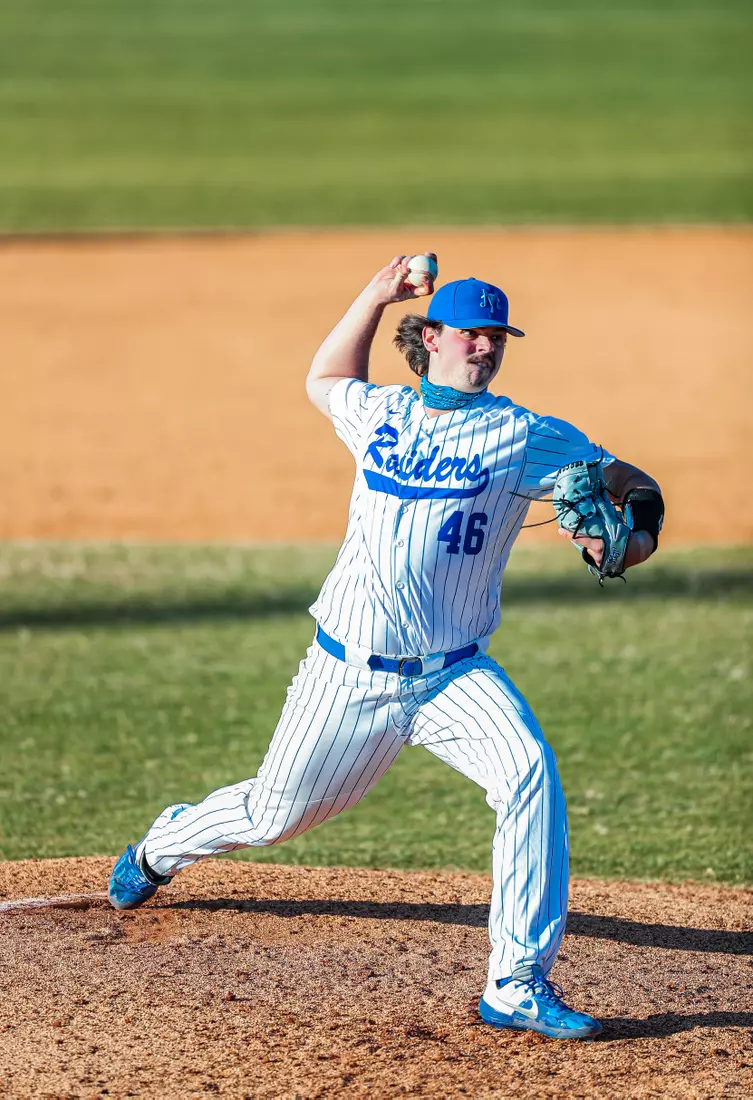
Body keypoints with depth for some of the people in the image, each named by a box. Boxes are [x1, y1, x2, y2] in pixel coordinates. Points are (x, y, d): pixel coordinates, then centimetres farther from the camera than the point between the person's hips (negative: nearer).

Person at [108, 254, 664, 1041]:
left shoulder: (522, 436, -3)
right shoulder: (378, 413, 6)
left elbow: (629, 480, -5)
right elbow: (323, 379, 28)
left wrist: (636, 529, -28)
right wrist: (375, 297, 17)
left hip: (452, 674, -2)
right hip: (348, 672, 2)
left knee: (529, 774, -28)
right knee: (274, 814, 13)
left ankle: (517, 986, -25)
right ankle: (162, 848, 49)